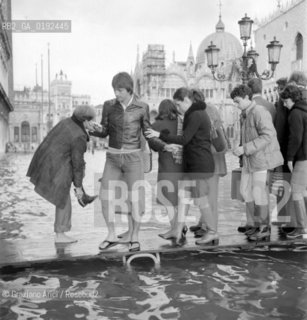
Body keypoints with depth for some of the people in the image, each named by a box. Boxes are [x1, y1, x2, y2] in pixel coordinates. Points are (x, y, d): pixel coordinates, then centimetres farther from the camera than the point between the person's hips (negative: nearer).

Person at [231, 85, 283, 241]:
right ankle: (257, 224, 23)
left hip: (263, 158, -9)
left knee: (259, 193, -3)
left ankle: (264, 229, 12)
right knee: (245, 190, 10)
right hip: (250, 159, 9)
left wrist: (244, 149, -27)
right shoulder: (246, 114, 13)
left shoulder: (259, 112, -17)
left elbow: (268, 136, -25)